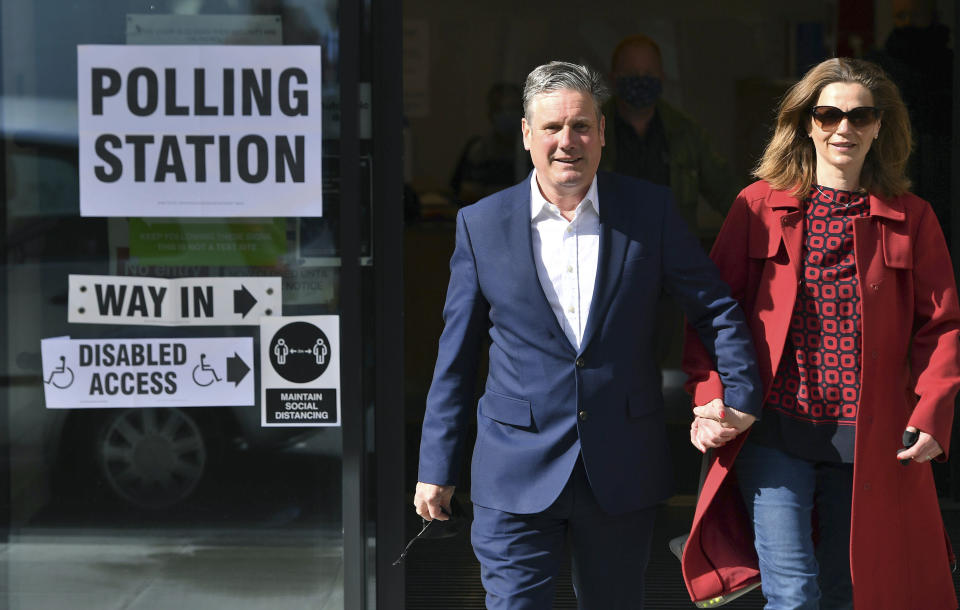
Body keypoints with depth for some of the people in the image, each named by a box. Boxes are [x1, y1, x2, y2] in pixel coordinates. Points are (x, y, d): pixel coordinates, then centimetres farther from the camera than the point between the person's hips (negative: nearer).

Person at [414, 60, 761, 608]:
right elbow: (456, 355, 5)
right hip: (517, 475, -1)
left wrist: (741, 399, -6)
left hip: (625, 474, 1)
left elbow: (716, 310, 6)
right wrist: (438, 466, 5)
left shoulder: (651, 210, 0)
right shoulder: (481, 224, 0)